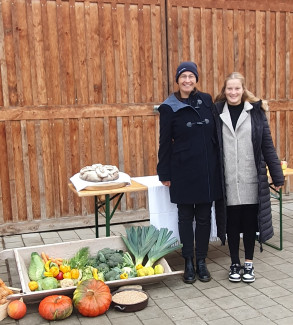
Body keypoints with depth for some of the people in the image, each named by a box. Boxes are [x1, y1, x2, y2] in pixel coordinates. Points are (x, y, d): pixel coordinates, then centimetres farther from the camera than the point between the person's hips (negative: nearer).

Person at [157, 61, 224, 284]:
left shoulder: (206, 100, 5)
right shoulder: (169, 108, -3)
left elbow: (216, 134, 10)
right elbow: (165, 142, -1)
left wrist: (218, 164, 6)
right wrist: (165, 173, -2)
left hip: (208, 170, 3)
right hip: (183, 171, -2)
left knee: (204, 217, 9)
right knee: (186, 217, 8)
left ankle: (202, 261, 22)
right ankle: (189, 263, 20)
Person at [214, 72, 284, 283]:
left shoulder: (256, 111, 1)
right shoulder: (217, 112, 1)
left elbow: (267, 145, 1)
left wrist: (277, 176, 0)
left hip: (251, 179, 0)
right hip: (228, 180, 0)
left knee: (250, 221, 9)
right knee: (232, 223, 9)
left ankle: (249, 264, 25)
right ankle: (235, 264, 25)